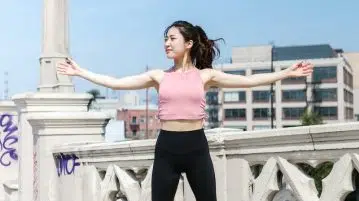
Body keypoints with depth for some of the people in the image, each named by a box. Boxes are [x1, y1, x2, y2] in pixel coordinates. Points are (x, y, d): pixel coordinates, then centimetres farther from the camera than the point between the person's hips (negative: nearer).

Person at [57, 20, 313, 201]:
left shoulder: (205, 75, 3)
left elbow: (248, 80, -1)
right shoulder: (159, 76, 6)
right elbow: (116, 83, 3)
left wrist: (287, 73, -5)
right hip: (166, 148, 1)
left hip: (196, 147, -1)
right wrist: (80, 71, 1)